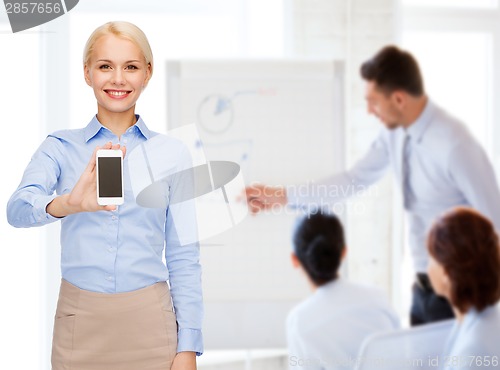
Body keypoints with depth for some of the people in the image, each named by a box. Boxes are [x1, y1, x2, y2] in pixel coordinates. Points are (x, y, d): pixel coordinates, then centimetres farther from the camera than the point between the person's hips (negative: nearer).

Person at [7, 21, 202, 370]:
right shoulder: (61, 147, 3)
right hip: (80, 319, 0)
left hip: (149, 323, 0)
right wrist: (65, 204, -36)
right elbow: (18, 208, -15)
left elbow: (184, 258, 4)